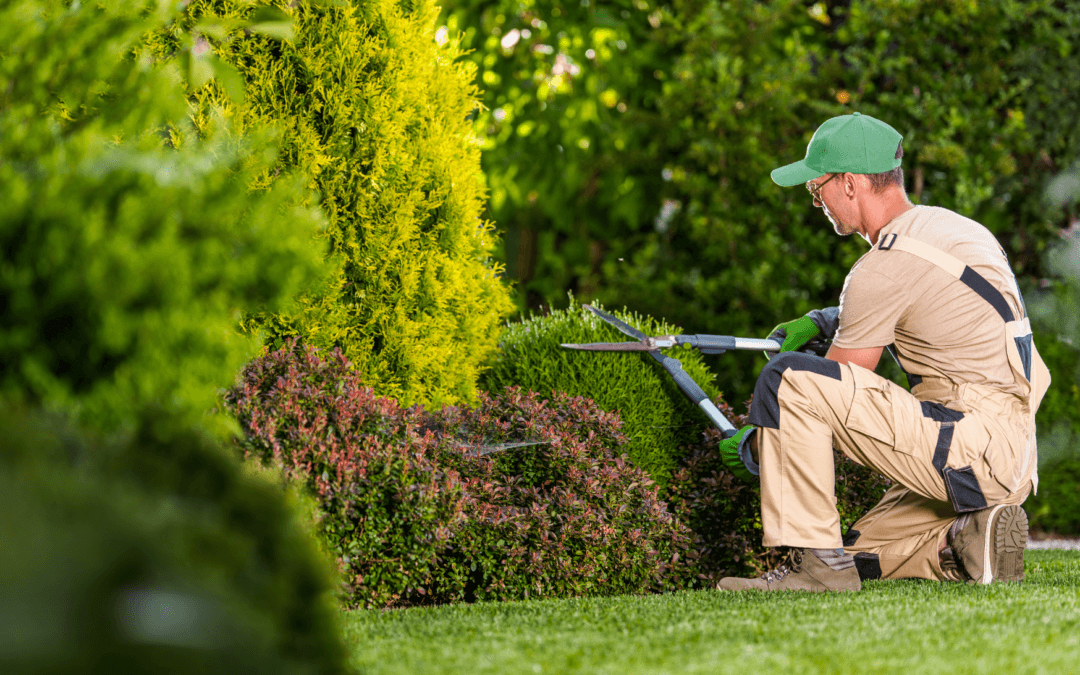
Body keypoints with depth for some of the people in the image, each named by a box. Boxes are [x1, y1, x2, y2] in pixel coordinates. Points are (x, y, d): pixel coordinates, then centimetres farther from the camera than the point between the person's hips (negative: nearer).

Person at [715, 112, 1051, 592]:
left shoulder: (885, 267, -14)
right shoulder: (949, 226, 14)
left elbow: (834, 388, -6)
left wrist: (753, 447, 8)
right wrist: (823, 322, 23)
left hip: (971, 441, -10)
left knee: (785, 377, -16)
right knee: (861, 553, 24)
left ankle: (814, 560, -15)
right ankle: (967, 541, 3)